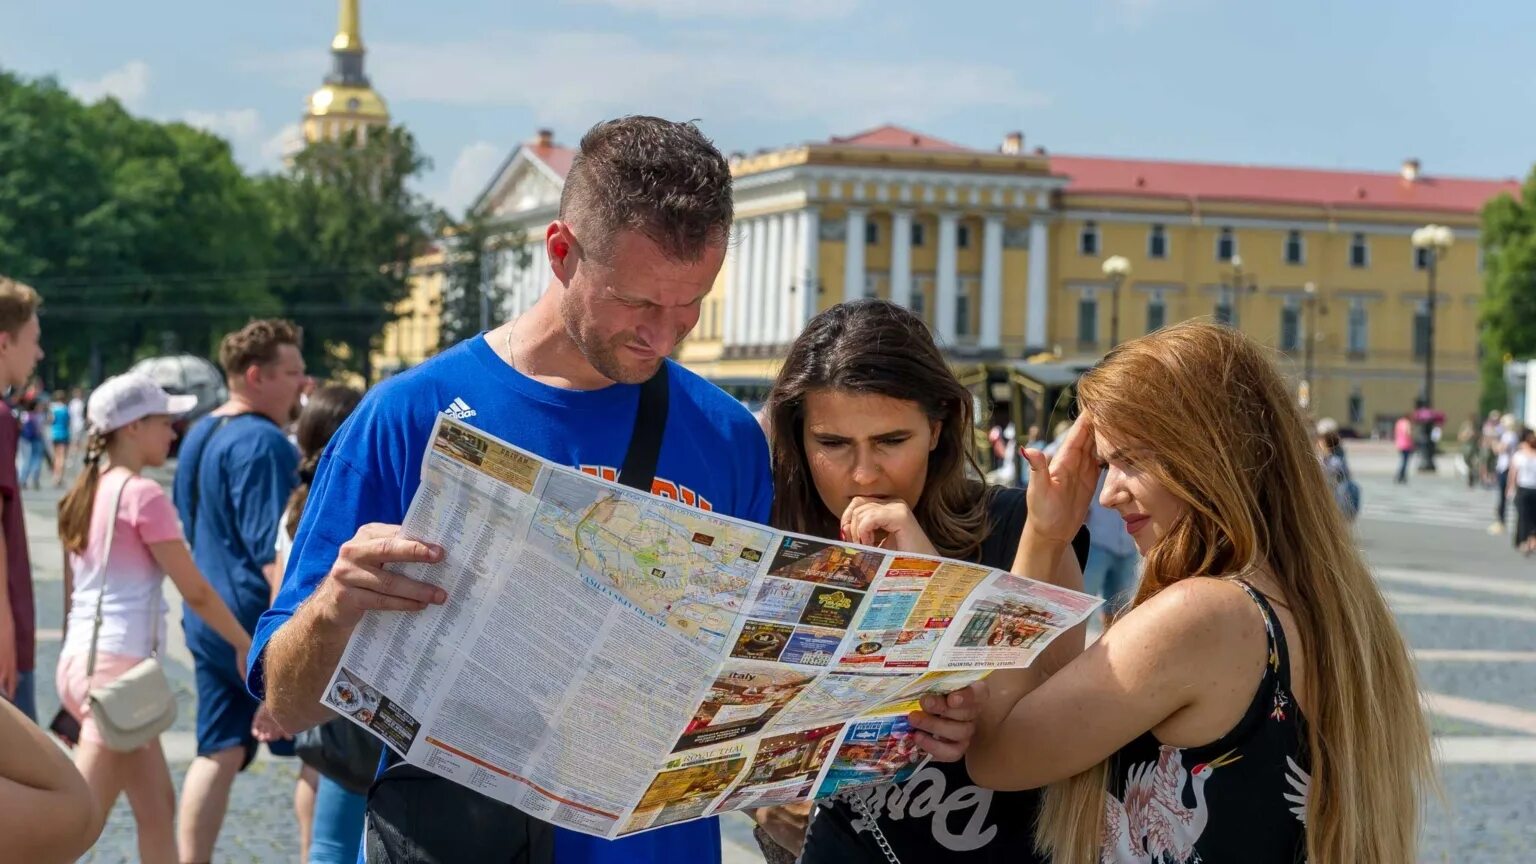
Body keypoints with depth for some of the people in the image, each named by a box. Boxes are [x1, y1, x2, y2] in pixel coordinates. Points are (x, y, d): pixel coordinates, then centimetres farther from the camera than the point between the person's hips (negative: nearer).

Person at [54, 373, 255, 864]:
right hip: (118, 662, -9)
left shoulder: (85, 494, 12)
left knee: (156, 807, 14)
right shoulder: (143, 494, -11)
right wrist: (245, 645, 4)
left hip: (81, 659, 9)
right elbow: (195, 592, -8)